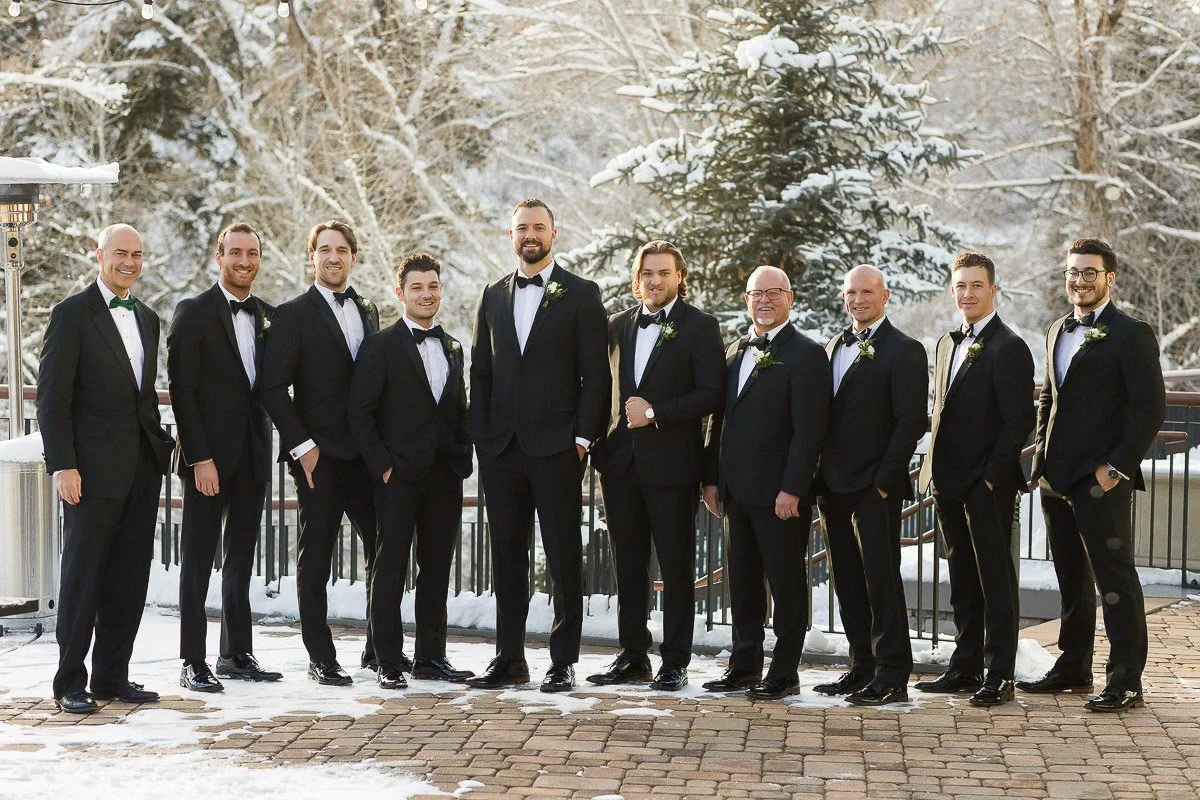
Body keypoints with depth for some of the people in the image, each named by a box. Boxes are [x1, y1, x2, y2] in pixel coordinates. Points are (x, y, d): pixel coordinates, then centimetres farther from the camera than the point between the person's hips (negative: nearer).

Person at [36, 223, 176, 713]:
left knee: (130, 578, 8)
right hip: (94, 469, -6)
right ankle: (70, 682, 7)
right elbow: (52, 396, -9)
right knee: (83, 575, -1)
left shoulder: (147, 319, 16)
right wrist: (62, 465, -16)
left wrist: (162, 444, 10)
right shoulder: (72, 314, -5)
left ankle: (113, 676, 17)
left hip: (143, 469, 6)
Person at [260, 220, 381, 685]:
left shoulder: (368, 312, 15)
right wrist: (302, 445, -13)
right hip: (319, 456, -5)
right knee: (315, 560, 1)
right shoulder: (293, 315, -2)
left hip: (366, 454, 5)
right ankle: (321, 659, 8)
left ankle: (379, 649, 17)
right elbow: (274, 388, -7)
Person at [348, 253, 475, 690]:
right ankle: (388, 662, 2)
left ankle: (430, 655, 18)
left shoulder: (452, 348, 15)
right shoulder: (380, 346, -3)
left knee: (437, 568, 9)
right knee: (390, 569, -2)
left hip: (445, 476, 5)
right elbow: (360, 412, -7)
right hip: (398, 474, -5)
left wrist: (463, 462, 9)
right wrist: (381, 465, -12)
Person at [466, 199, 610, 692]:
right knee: (507, 557, 8)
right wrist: (481, 437, 5)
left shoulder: (581, 295, 2)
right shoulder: (494, 296, 14)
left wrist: (583, 436, -9)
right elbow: (480, 372, 14)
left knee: (563, 557, -1)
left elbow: (595, 373, -2)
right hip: (501, 448, 4)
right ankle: (509, 661, 15)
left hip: (557, 447, -4)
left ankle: (563, 663, 5)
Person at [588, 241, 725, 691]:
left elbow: (711, 395, -10)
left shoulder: (700, 327, -3)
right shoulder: (618, 326, 14)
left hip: (672, 465, -5)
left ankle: (675, 663, 6)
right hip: (621, 463, 5)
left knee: (676, 568, 0)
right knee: (628, 566, 10)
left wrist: (655, 413, -16)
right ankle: (633, 657, 18)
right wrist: (601, 444, 6)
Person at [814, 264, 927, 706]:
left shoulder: (904, 351, -6)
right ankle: (863, 668, 18)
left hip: (875, 487, -7)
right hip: (834, 486, 7)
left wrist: (884, 481, -15)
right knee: (848, 583, 10)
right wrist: (821, 477, 10)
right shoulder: (833, 347, 17)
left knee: (881, 579, -6)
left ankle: (892, 678, -2)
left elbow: (911, 421, -11)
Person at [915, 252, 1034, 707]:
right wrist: (935, 470, 11)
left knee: (995, 580, -2)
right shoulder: (948, 344, 15)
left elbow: (1019, 422, -14)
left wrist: (992, 477, -16)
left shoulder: (1008, 348, -11)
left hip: (988, 485, -8)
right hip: (951, 483, 8)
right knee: (963, 581, 13)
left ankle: (999, 677, 3)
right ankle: (967, 667, 21)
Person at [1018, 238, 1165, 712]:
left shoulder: (1131, 335, -8)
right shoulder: (1058, 331, 16)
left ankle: (1126, 682, 0)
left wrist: (1115, 467, -15)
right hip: (1056, 477, 8)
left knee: (1114, 578, -4)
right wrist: (1043, 454, 14)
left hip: (1101, 480, -7)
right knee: (1071, 578, 15)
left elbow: (1150, 409, -12)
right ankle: (1073, 668, 24)